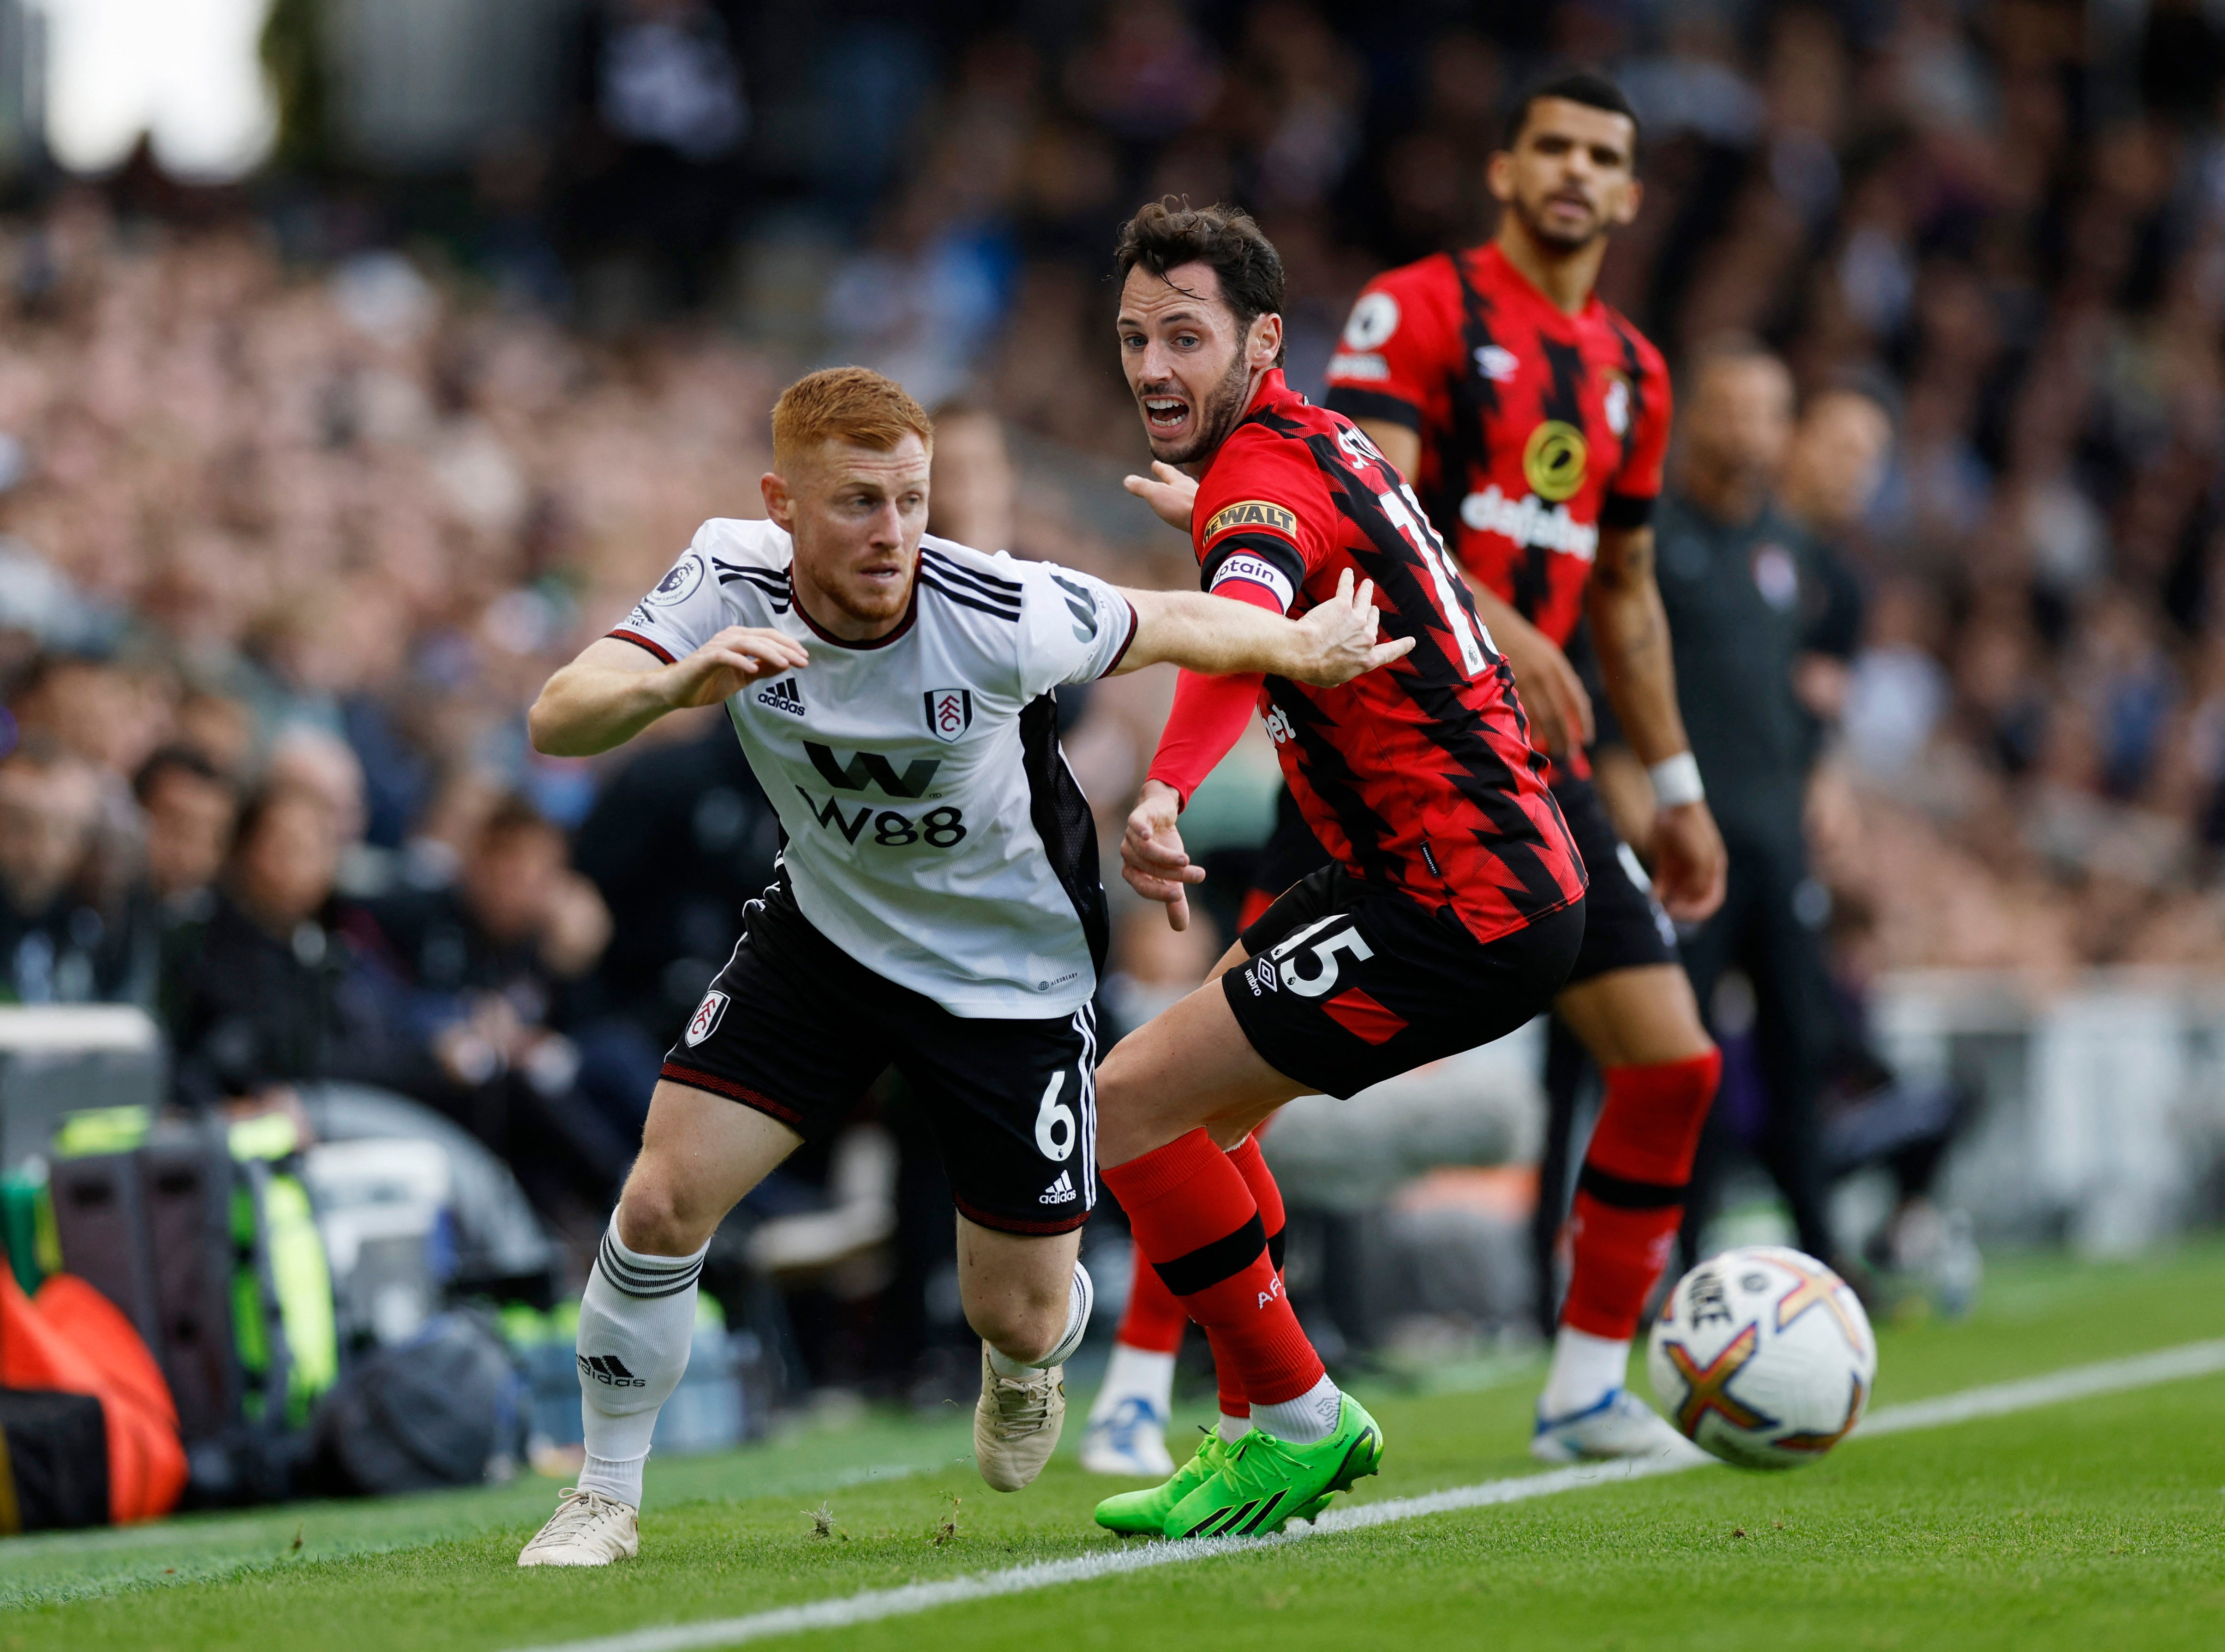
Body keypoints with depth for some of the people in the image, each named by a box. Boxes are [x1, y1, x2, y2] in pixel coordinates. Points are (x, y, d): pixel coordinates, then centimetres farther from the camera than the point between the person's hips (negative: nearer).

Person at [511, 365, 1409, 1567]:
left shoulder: (1004, 618, -30)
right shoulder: (730, 587, -22)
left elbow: (1176, 625, -11)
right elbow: (557, 723, -32)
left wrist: (1304, 650, 6)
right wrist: (676, 685, -52)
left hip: (1012, 970, -2)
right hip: (825, 928, 2)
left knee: (1021, 1315, 4)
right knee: (663, 1201, -15)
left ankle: (1021, 1371, 45)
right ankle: (606, 1497, 7)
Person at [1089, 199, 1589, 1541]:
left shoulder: (1264, 481, -19)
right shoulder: (1319, 441, 11)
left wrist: (1166, 794, -60)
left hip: (1461, 906, -10)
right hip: (1512, 863, 10)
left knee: (1129, 1105, -9)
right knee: (1198, 1101, 21)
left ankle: (1298, 1424, 0)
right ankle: (1261, 1431, 22)